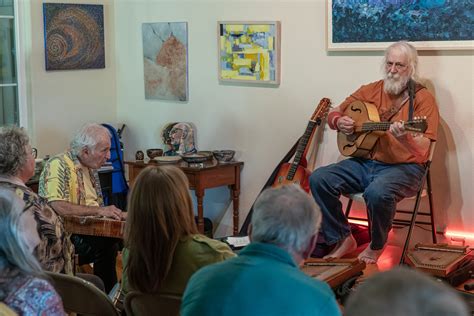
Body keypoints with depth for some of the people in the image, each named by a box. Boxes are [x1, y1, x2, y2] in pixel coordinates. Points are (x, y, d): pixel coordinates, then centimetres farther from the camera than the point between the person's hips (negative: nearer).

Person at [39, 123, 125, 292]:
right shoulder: (58, 165, -14)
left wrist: (117, 214, 2)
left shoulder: (91, 168, 15)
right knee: (106, 244, -27)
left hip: (87, 231, 9)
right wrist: (98, 210, -24)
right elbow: (58, 207, -27)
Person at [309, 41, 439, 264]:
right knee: (319, 179, -14)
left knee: (377, 192, -37)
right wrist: (339, 122, -7)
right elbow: (333, 114, 17)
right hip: (365, 162, 6)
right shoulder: (371, 91, 9)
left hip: (404, 167, -5)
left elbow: (422, 149, -17)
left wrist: (404, 138, -39)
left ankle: (377, 245, -5)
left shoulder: (423, 98, -7)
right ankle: (343, 239, 2)